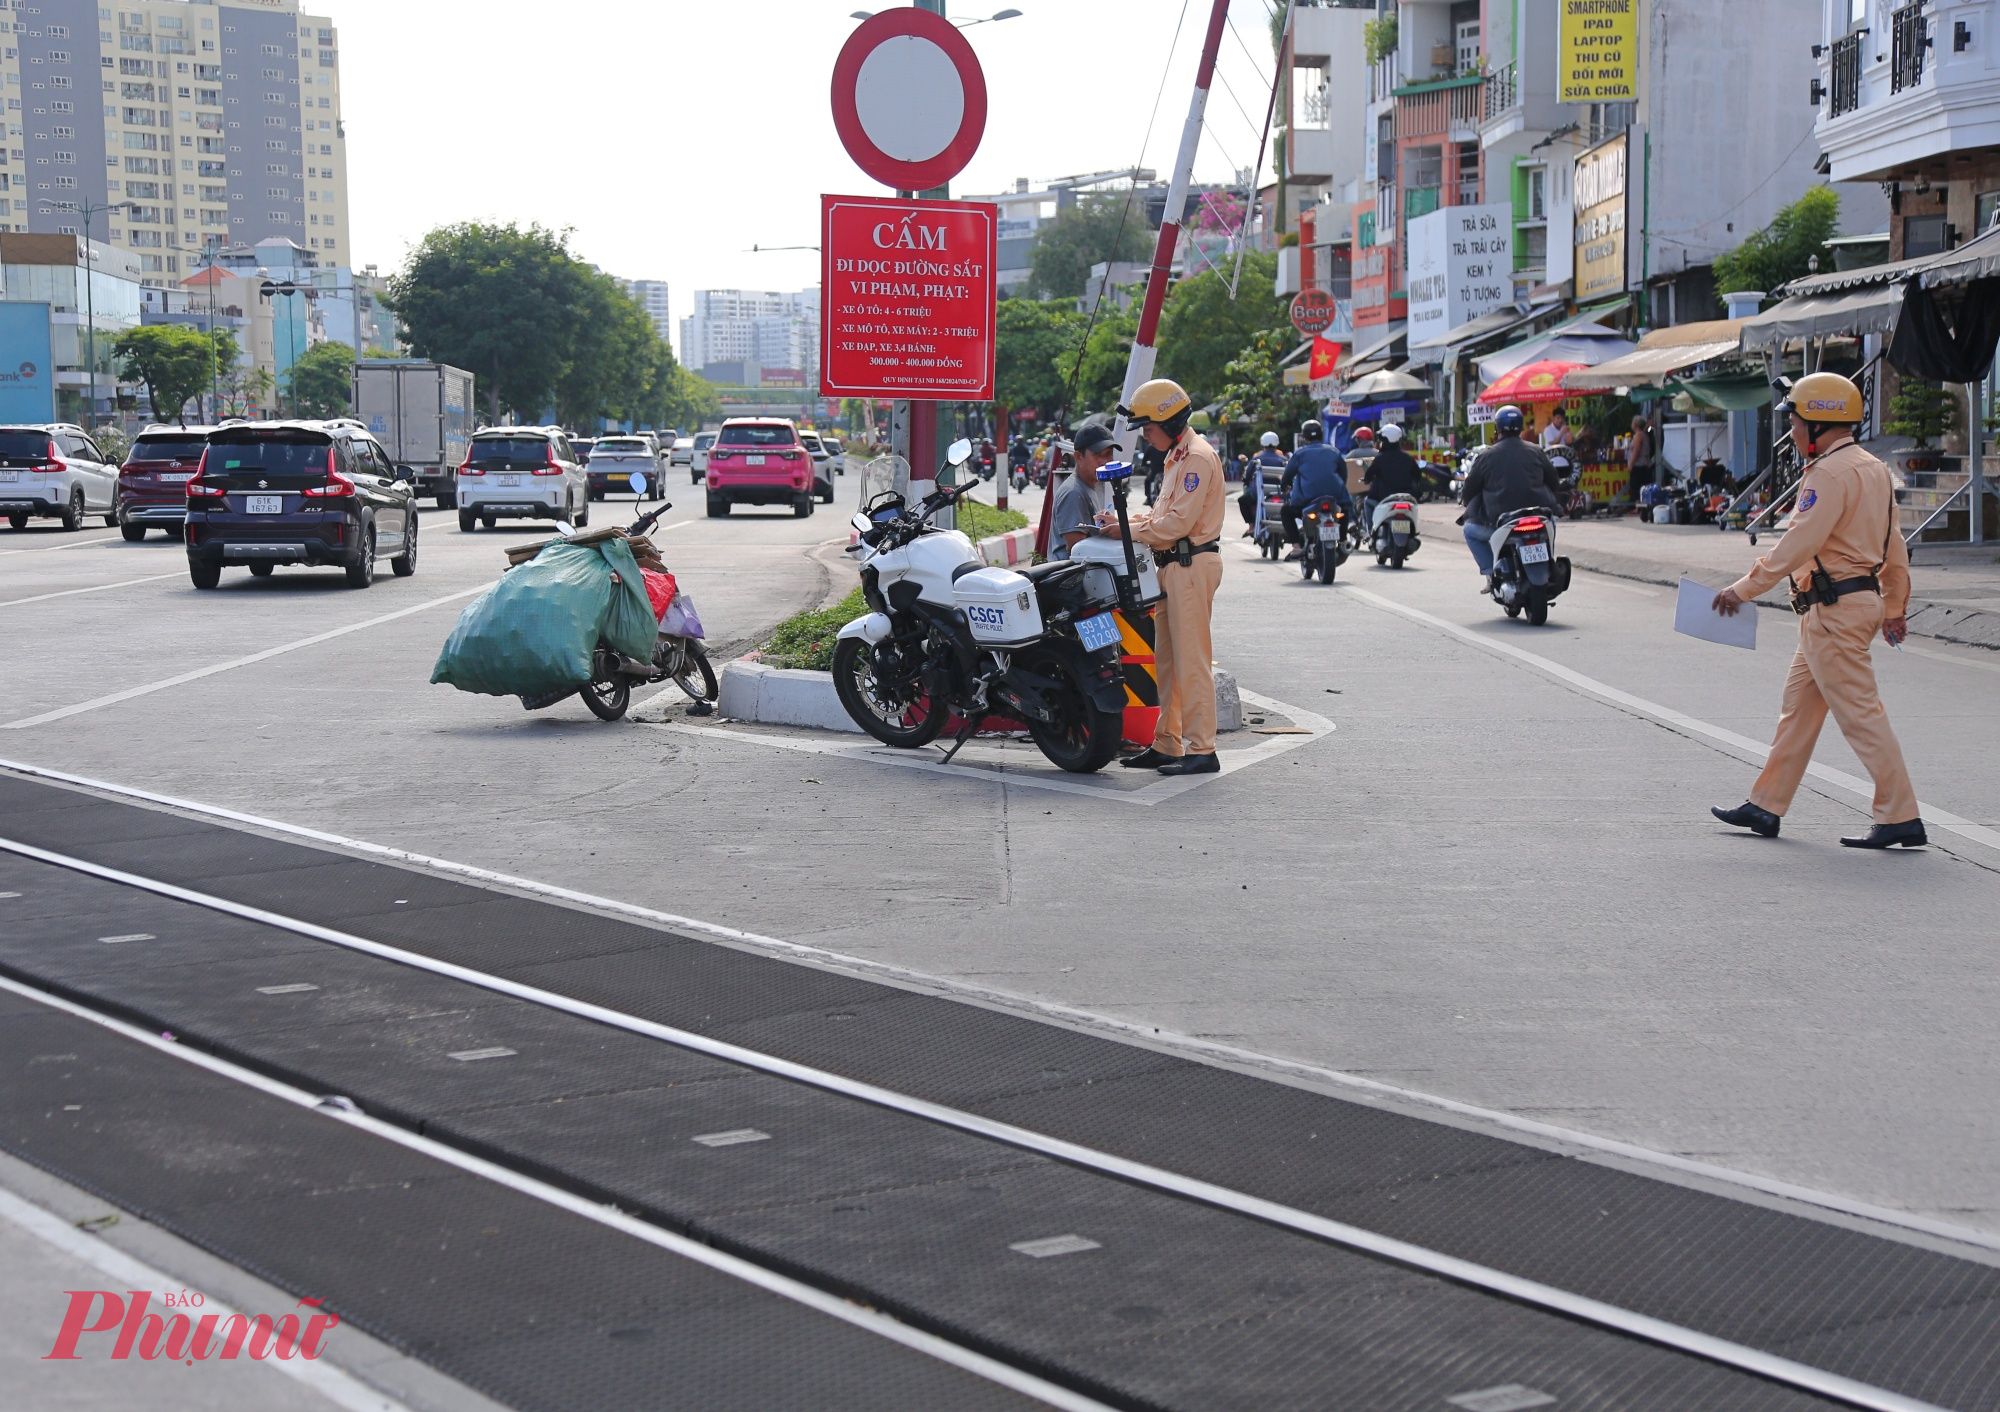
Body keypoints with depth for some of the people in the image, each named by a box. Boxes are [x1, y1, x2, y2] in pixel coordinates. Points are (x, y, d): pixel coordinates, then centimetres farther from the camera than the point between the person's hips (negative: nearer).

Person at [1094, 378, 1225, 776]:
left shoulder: (1197, 457, -14)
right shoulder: (1176, 456, 20)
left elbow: (1178, 522, -20)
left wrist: (1131, 531, -13)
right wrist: (1125, 519, 7)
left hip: (1192, 564, -11)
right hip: (1174, 565, 11)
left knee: (1191, 660, -10)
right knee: (1167, 657, 12)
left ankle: (1202, 750, -9)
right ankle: (1167, 744, 17)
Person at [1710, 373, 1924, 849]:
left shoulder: (1830, 473, -16)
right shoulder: (1874, 469, 15)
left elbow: (1798, 544, -21)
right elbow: (1895, 549, 18)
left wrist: (1744, 589, -16)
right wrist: (1894, 608, 24)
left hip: (1833, 609, -10)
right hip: (1861, 601, 10)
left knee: (1859, 712, -7)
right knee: (1799, 705, 15)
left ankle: (1901, 818, -6)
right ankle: (1765, 807, 22)